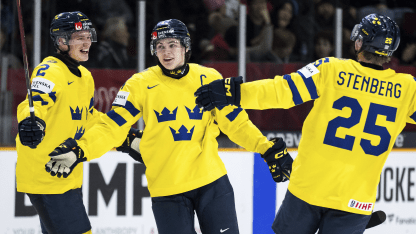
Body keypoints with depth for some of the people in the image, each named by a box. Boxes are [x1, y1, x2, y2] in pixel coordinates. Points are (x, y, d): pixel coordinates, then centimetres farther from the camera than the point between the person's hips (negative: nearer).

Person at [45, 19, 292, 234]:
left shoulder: (209, 79, 3)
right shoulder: (141, 85, -2)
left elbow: (236, 122, 7)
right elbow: (112, 127, -5)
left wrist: (268, 148, 0)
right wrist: (78, 151, -17)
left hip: (212, 181, 2)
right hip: (167, 190, -1)